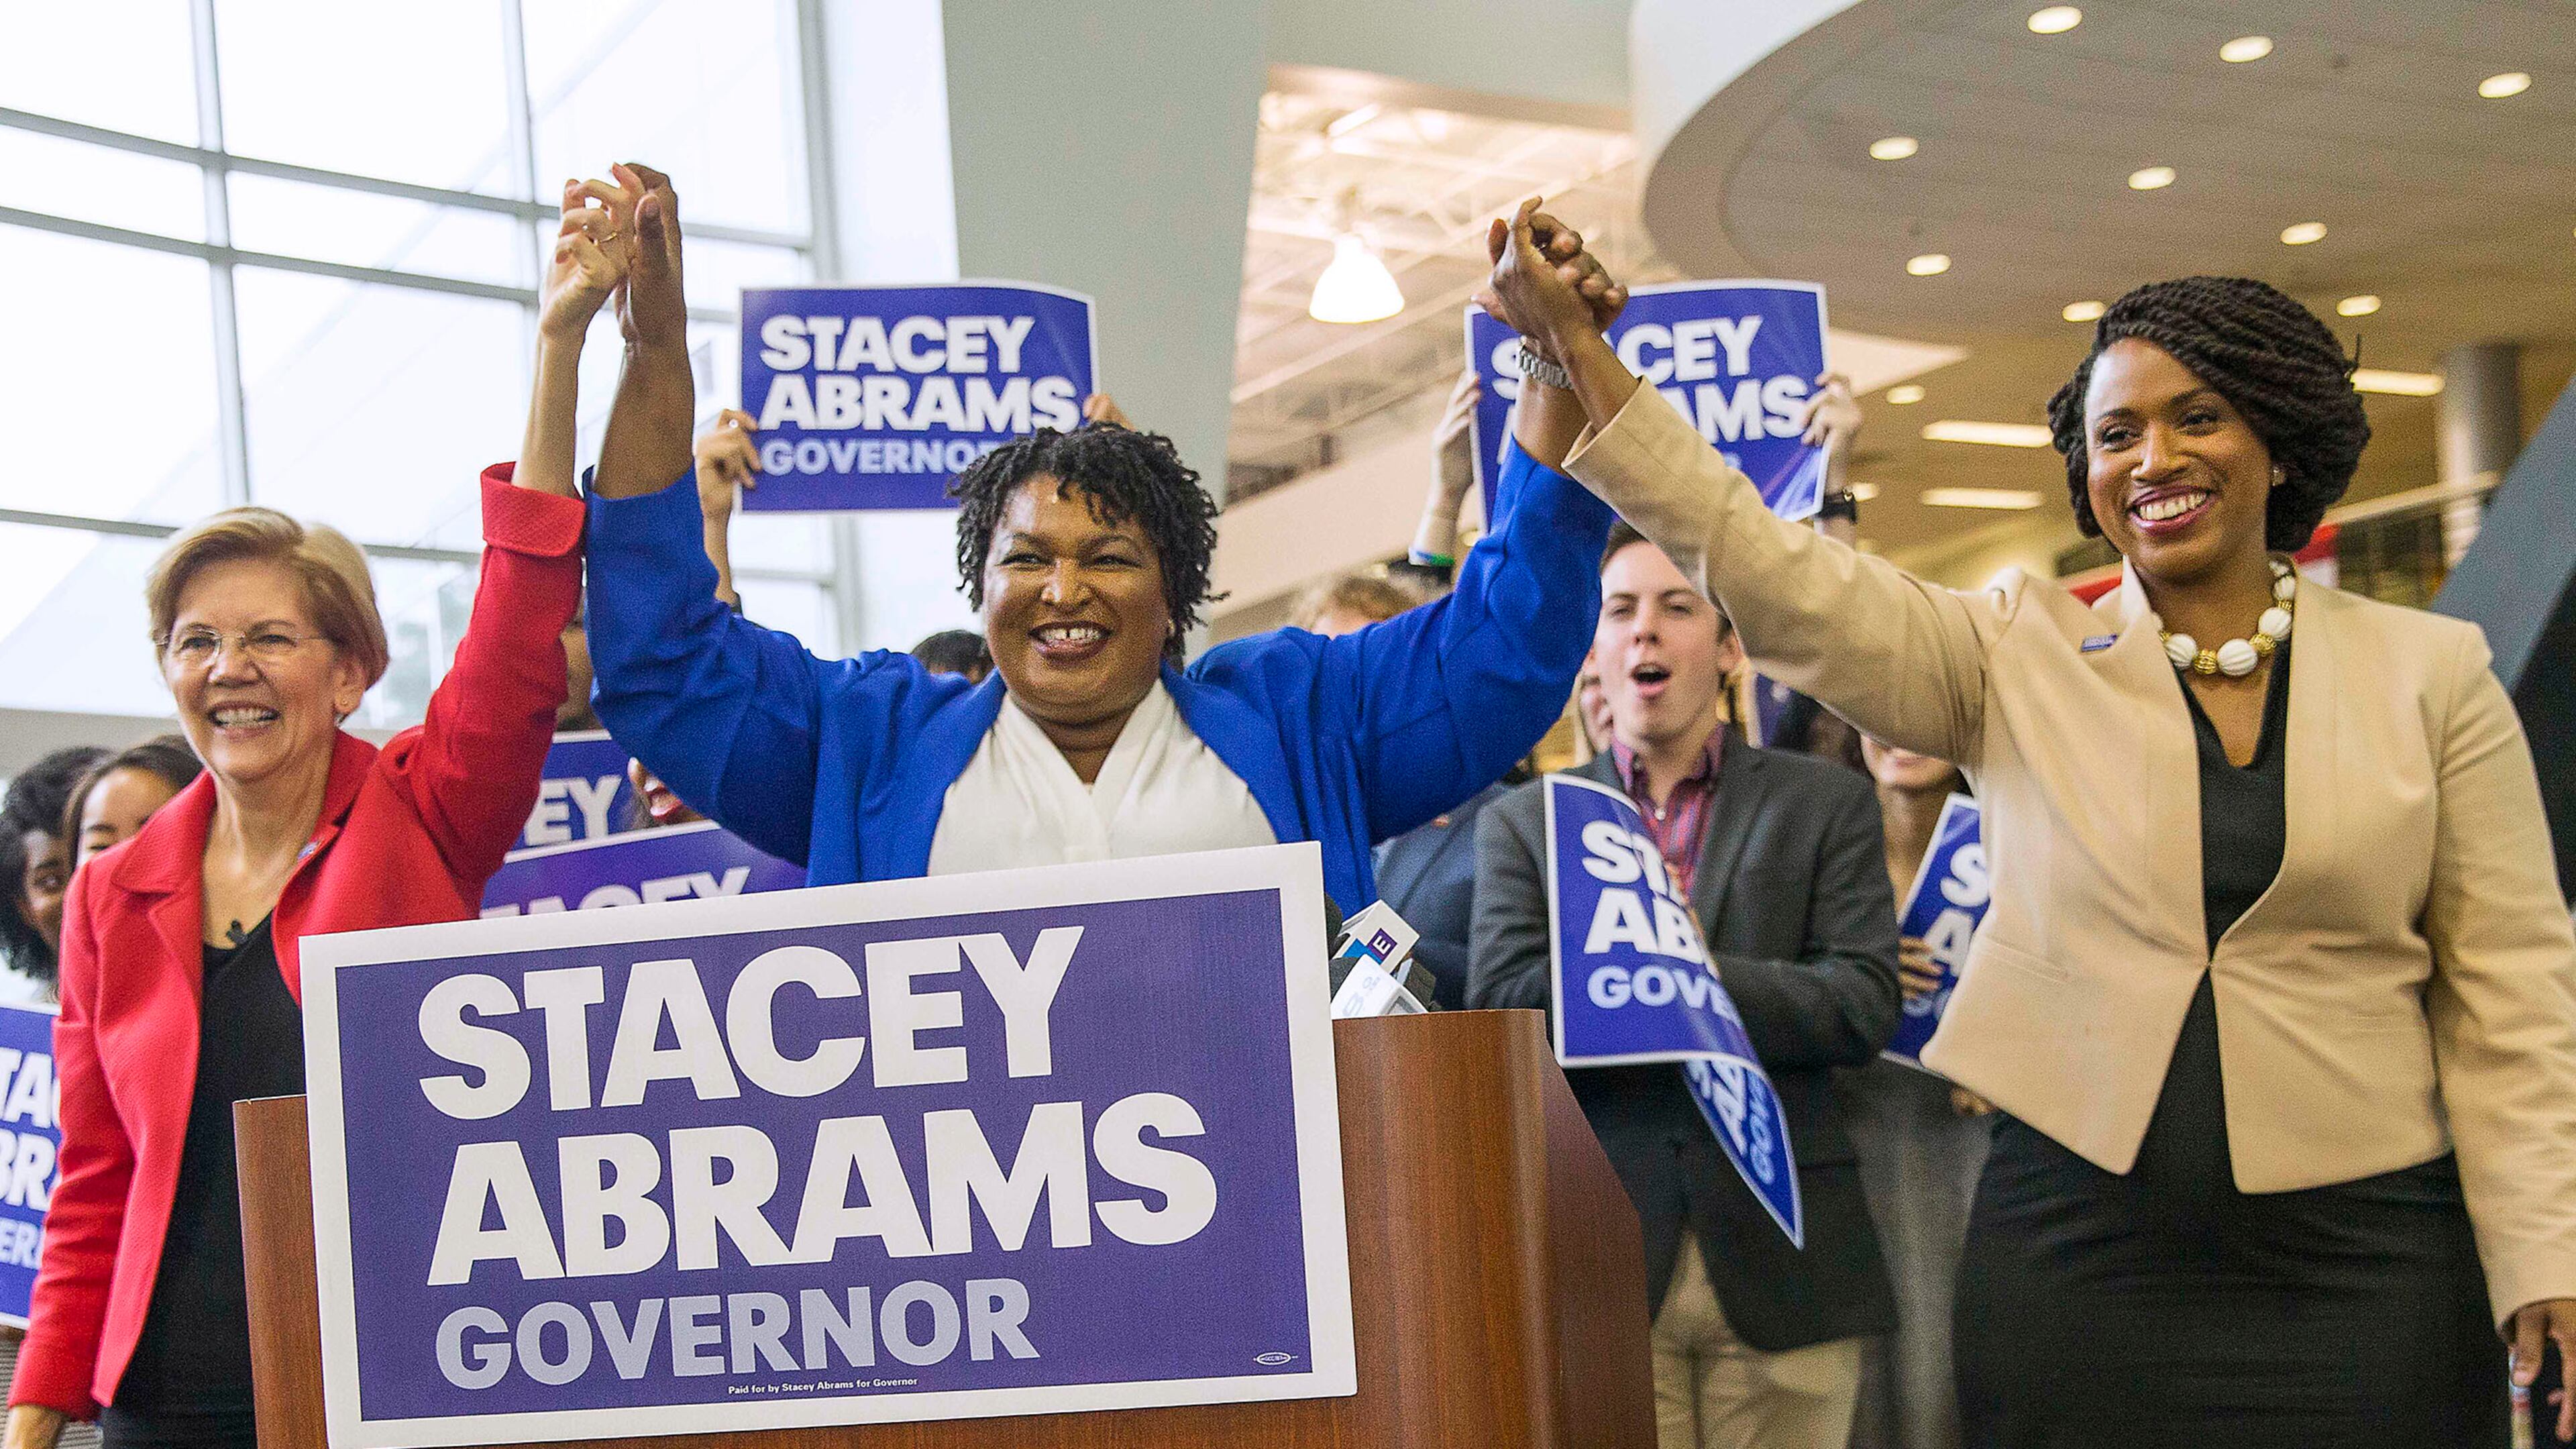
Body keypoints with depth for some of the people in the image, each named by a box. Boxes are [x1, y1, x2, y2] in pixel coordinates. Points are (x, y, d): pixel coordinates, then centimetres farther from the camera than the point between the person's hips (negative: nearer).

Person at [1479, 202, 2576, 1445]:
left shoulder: (2431, 675, 5)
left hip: (2361, 1275, 0)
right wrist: (1578, 353, -14)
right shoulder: (2020, 659, 5)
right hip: (2075, 1249, 0)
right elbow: (1771, 574, -6)